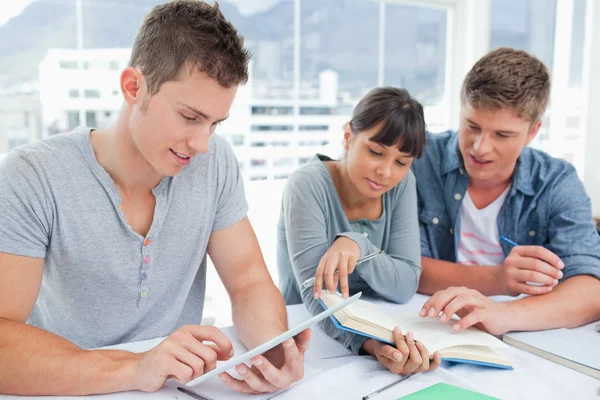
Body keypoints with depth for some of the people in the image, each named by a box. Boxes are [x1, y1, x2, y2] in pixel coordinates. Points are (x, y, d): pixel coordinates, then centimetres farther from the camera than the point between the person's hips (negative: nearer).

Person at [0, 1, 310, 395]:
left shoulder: (216, 163, -7)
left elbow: (250, 281, -5)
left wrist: (273, 346, -24)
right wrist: (134, 368, -35)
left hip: (181, 384, 2)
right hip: (71, 388, -1)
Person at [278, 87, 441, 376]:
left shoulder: (402, 184, -4)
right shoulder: (308, 185, -17)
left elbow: (406, 286, -8)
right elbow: (318, 296, -24)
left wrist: (357, 245, -25)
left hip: (375, 327, 4)